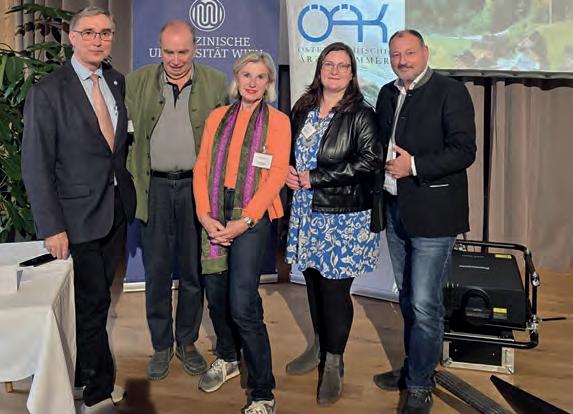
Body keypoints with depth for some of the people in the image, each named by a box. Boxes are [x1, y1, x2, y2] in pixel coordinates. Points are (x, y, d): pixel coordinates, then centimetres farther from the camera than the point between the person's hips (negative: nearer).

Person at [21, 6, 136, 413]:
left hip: (117, 209, 5)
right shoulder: (48, 91, -11)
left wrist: (126, 190, 6)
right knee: (93, 301, 2)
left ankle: (82, 372, 34)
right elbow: (36, 165, -12)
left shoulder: (118, 82, 7)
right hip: (78, 216, -5)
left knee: (96, 298, 15)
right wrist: (51, 228, -15)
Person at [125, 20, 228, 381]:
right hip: (155, 188, 1)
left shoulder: (216, 83, 1)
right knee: (156, 272, 8)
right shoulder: (138, 82, 2)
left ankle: (187, 342, 28)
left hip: (197, 187, 0)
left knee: (193, 272, 10)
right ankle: (161, 346, 25)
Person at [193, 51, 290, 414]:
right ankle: (228, 359, 38)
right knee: (216, 296, 12)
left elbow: (276, 176, -7)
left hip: (252, 217, -4)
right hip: (214, 217, 5)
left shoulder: (277, 121, 1)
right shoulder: (218, 117, 12)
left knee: (243, 306, -10)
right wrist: (205, 215, -6)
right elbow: (202, 168, 7)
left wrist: (243, 221, -15)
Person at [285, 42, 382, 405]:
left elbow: (370, 161, -18)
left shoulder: (361, 114, -9)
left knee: (335, 288, 1)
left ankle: (334, 363, 20)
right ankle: (319, 346, 36)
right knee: (314, 280, 15)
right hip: (307, 212, 6)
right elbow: (291, 147, 21)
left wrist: (314, 178, -17)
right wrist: (288, 170, -3)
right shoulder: (303, 108, 9)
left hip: (345, 216, -5)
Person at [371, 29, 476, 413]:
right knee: (408, 299, 19)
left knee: (425, 305, -3)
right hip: (395, 210, 7)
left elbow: (464, 150, -15)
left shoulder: (450, 91, -8)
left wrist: (414, 165, -21)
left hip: (432, 213, -7)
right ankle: (414, 368, 36)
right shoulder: (388, 94, 12)